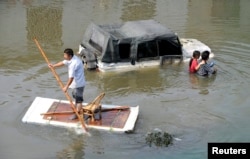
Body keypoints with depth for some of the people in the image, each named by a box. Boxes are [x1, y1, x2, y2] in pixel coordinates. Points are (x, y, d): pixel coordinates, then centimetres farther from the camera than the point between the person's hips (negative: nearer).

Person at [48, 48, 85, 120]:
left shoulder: (73, 63, -31)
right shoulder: (71, 59, 0)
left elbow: (71, 77, -29)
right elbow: (63, 62, 17)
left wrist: (66, 86, -22)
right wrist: (53, 66, 20)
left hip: (78, 83, -11)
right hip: (76, 82, 11)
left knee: (79, 99, -1)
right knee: (75, 95, 28)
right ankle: (77, 108, 48)